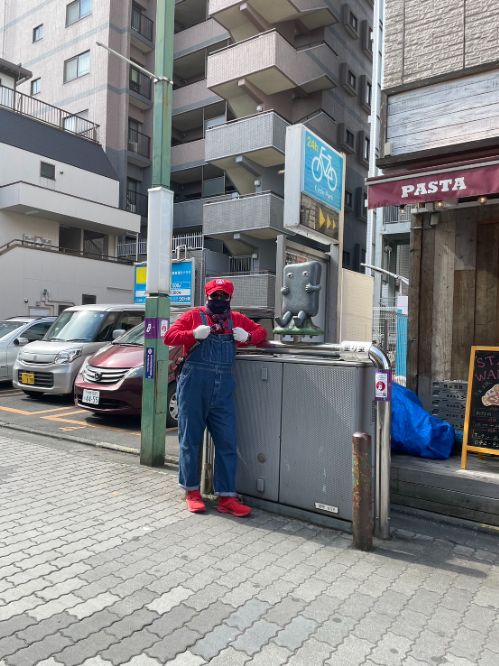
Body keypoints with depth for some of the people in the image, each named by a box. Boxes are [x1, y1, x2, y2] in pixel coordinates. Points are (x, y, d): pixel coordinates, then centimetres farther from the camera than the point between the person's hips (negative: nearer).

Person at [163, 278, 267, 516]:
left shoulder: (237, 319, 15)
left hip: (223, 388, 3)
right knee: (190, 439, 6)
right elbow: (169, 337, -1)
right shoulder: (194, 315, 4)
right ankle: (192, 491, 22)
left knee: (227, 443, 3)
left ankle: (226, 497, 11)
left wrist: (248, 337, 0)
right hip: (193, 384, -3)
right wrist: (194, 334, -17)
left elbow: (261, 332, 22)